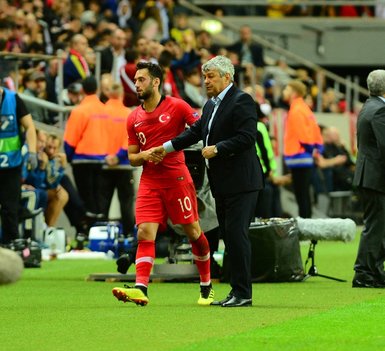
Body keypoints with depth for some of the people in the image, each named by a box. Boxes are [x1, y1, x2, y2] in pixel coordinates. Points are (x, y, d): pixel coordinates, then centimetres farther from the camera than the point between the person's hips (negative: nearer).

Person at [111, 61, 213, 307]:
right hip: (149, 182, 4)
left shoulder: (176, 106, -2)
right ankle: (140, 289, -21)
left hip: (177, 178, -4)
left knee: (193, 232, 5)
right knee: (144, 233, -12)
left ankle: (207, 287, 21)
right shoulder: (134, 119, 12)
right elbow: (132, 158, 16)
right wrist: (144, 155, -8)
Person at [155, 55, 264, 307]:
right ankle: (237, 291, 15)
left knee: (236, 234, -11)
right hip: (222, 183, 10)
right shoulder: (211, 105, 18)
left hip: (241, 182, -10)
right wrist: (167, 147, 19)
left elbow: (247, 137, -19)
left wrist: (217, 149, -19)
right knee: (229, 236, 10)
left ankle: (243, 293, -8)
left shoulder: (242, 101, -11)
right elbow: (196, 132, 24)